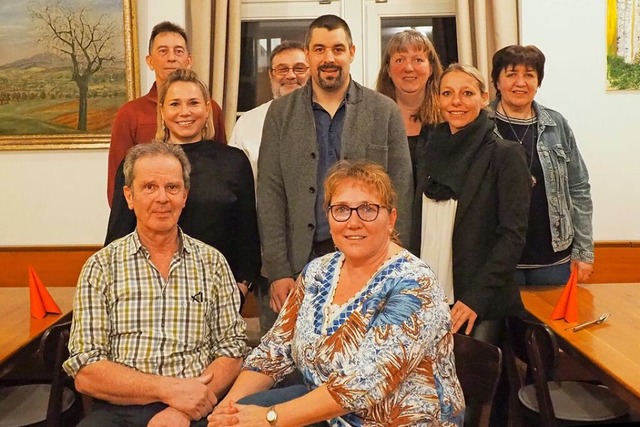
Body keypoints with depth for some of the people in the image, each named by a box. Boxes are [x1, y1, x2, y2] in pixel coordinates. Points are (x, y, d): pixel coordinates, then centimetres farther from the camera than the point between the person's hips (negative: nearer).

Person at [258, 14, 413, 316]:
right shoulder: (281, 112, 5)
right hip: (301, 260, 1)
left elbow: (400, 192, 2)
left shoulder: (384, 111, 3)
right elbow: (270, 192, 1)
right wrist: (277, 271, -5)